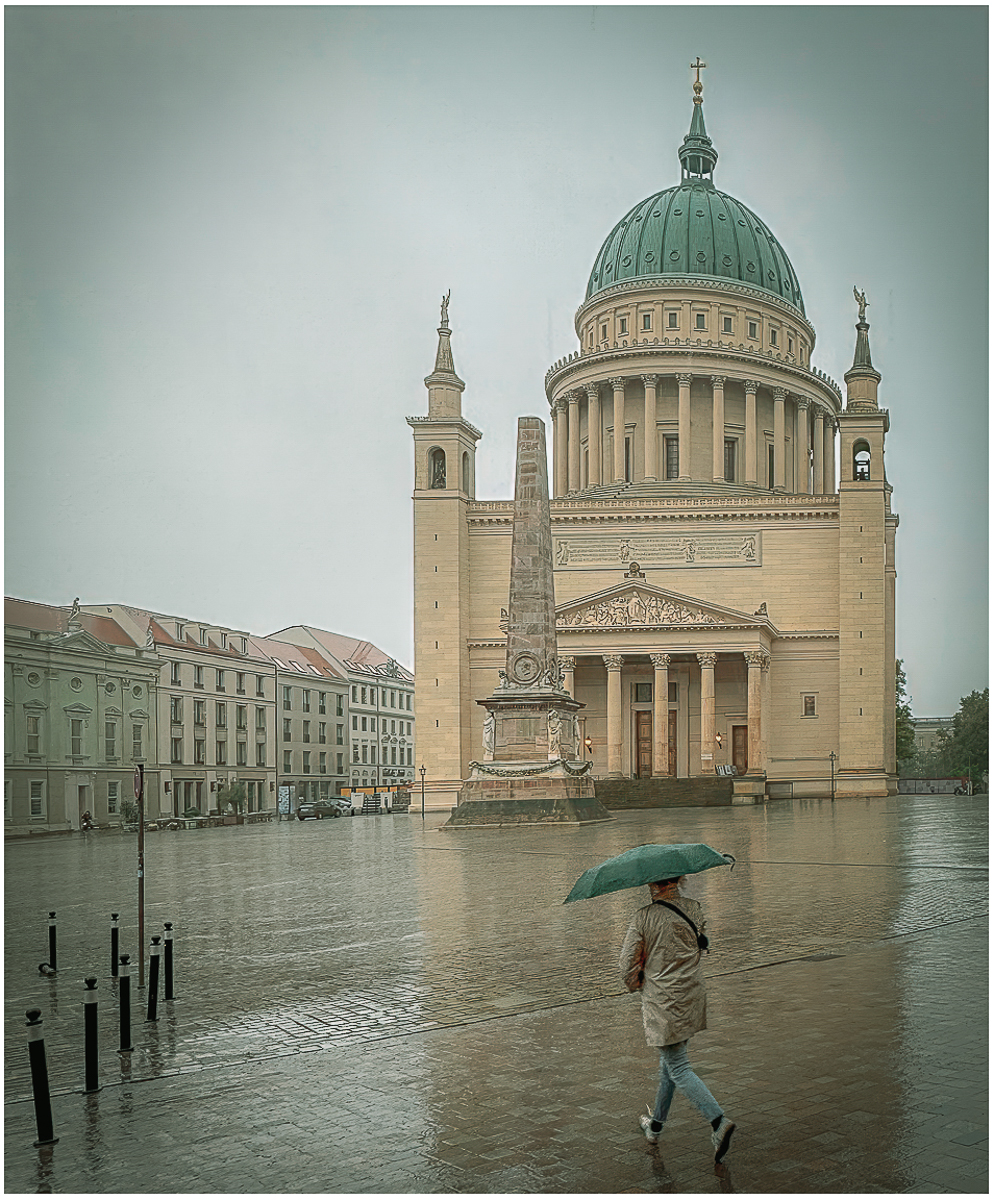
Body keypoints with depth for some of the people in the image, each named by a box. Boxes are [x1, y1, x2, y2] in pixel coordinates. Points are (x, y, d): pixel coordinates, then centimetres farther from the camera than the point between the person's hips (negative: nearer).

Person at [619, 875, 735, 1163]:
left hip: (662, 1003, -6)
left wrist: (636, 985, 11)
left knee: (678, 1068, -1)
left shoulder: (644, 918, -15)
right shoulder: (694, 909, -2)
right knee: (670, 1061, 20)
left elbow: (628, 965, -10)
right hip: (692, 996, 6)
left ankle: (718, 1120, -18)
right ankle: (656, 1125, 34)